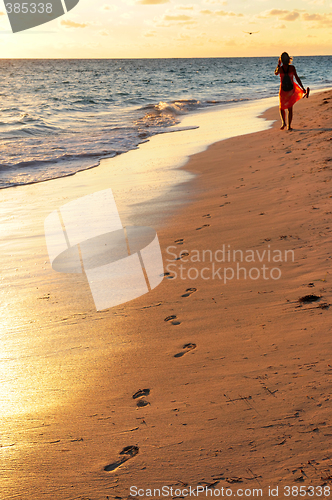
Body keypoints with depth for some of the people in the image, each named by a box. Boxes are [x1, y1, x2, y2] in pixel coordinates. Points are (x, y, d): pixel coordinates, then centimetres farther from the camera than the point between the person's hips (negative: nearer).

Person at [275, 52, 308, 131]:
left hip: (283, 90, -1)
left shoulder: (280, 68, -11)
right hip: (291, 90, 1)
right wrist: (303, 88, -1)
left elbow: (275, 73, 13)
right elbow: (297, 78, -7)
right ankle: (289, 126, 5)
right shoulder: (292, 67, -9)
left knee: (282, 108, 17)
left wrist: (278, 64, 23)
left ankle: (283, 122, -6)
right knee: (290, 108, 11)